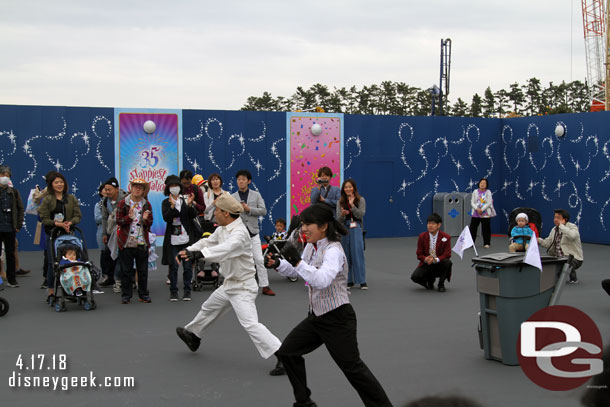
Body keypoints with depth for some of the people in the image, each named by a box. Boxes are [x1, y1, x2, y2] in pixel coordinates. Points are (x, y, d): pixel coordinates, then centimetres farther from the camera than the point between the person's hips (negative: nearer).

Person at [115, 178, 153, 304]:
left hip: (142, 242, 2)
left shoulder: (146, 204, 7)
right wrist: (129, 217, -20)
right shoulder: (123, 203, 0)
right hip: (126, 242, -2)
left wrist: (145, 219, -15)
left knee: (143, 270, 7)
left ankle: (143, 294, 16)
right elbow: (118, 221, -3)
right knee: (126, 270, 2)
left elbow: (150, 223, 8)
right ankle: (126, 295, 11)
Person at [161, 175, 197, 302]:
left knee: (187, 266, 3)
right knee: (173, 266, 4)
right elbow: (166, 218, -11)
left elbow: (193, 215, -3)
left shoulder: (185, 200, 7)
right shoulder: (166, 203, 5)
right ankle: (173, 291, 13)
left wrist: (189, 204, -19)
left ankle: (187, 291, 12)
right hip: (173, 240, -1)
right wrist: (172, 205, -24)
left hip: (187, 239, 1)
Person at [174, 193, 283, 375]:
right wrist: (187, 250, -4)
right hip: (228, 285, 10)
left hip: (242, 288, -10)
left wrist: (198, 254, -57)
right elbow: (208, 242, 13)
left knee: (250, 324, -19)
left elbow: (225, 249, -44)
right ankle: (192, 335, 52)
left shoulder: (240, 233, -26)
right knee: (209, 308, 27)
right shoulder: (223, 229, 4)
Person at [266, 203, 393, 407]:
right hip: (316, 316, 9)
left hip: (337, 319, -9)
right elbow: (296, 271, 19)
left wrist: (297, 261, -42)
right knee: (287, 352, 11)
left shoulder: (333, 251, -22)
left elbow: (322, 280, -39)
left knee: (352, 367, -5)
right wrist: (278, 264, 1)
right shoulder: (312, 246, 3)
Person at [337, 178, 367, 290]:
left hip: (356, 229, -2)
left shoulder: (360, 200, 3)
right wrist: (343, 214, -20)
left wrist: (352, 205, -16)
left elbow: (360, 215, -7)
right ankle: (349, 280, 12)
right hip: (344, 229, 2)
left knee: (358, 254, -6)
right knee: (346, 255, 4)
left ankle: (362, 281, -2)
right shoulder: (340, 202, 7)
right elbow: (339, 219, 1)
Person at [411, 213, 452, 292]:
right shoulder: (422, 237, -3)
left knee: (447, 263, -35)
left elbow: (447, 254, -12)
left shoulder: (445, 237, -9)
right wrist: (425, 259, -25)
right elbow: (419, 254, 0)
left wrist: (436, 259, -31)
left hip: (439, 265, -1)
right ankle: (430, 280, 12)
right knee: (415, 277, -26)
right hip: (426, 264, 1)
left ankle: (441, 284, -7)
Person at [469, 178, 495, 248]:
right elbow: (472, 202, 2)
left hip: (486, 214, -2)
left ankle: (486, 243, 10)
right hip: (475, 214, 2)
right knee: (472, 228, -1)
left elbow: (489, 203, -7)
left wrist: (482, 209, -16)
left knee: (486, 229, 1)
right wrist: (477, 209, -15)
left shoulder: (488, 192, 1)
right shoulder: (475, 192, 7)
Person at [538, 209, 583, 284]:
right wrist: (539, 240, -16)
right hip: (558, 257, 7)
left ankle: (573, 277, -1)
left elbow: (572, 236, -35)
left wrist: (561, 225, -28)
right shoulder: (554, 230, 13)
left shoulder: (572, 227, -9)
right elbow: (547, 243, 4)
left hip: (573, 257, -7)